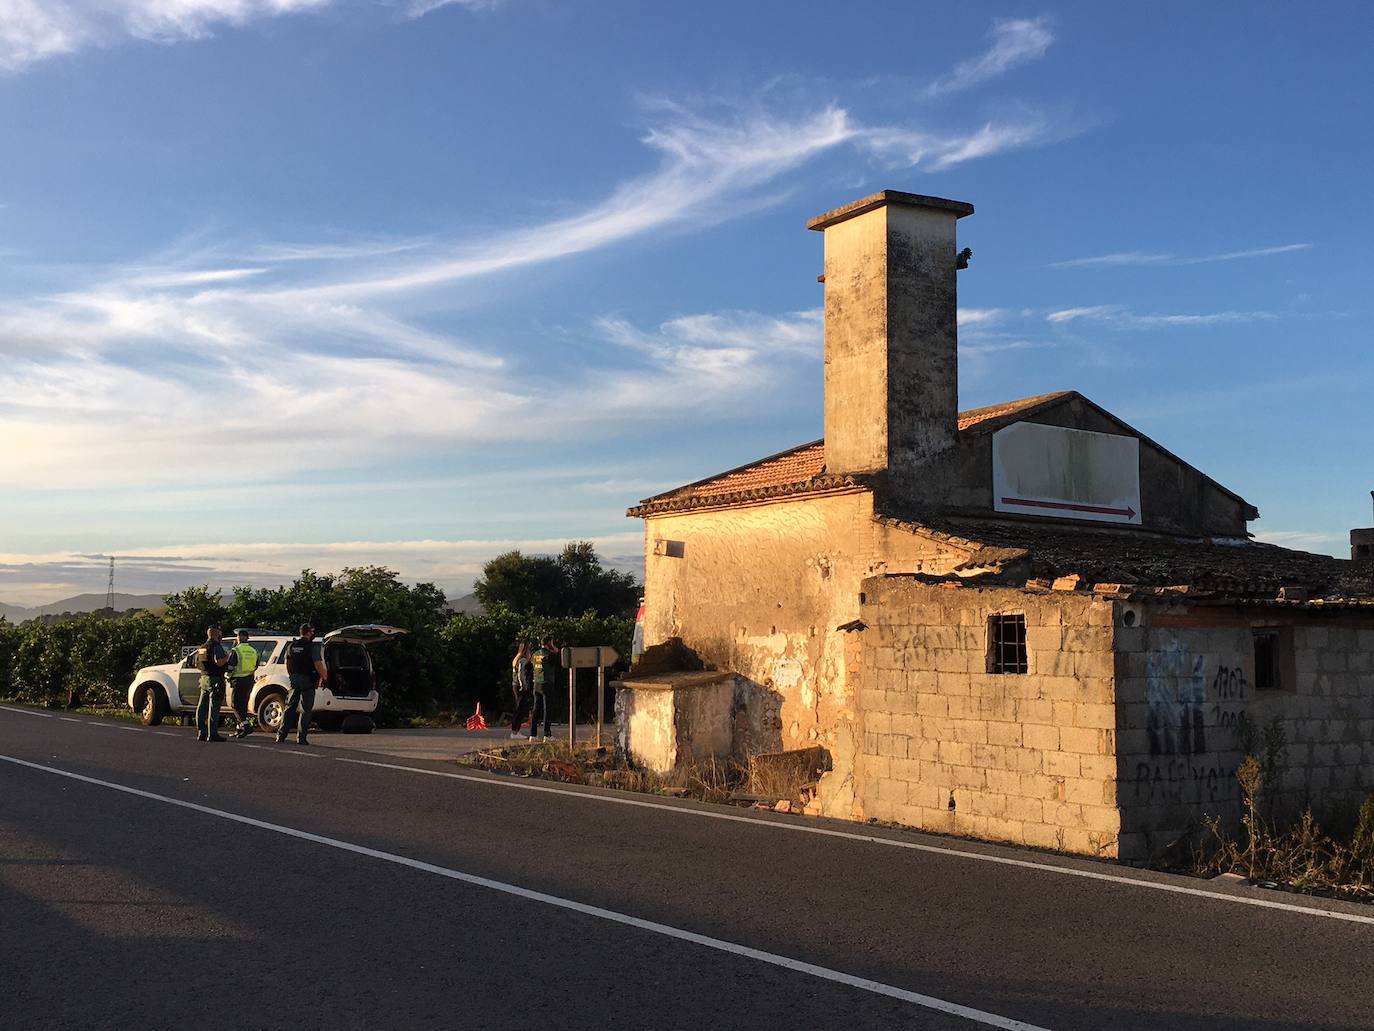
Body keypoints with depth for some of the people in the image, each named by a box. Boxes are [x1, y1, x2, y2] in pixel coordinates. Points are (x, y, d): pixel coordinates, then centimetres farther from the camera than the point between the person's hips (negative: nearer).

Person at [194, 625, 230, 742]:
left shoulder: (201, 648, 15)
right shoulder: (216, 646, -12)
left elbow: (197, 665, 20)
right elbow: (219, 662, -24)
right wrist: (226, 657, -6)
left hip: (204, 678, 9)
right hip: (215, 679, -9)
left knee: (202, 707, 11)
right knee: (214, 707, -8)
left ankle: (200, 733, 15)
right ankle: (212, 734, -10)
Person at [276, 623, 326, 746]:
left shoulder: (291, 646, 9)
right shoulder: (313, 646, -11)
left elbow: (287, 663, 17)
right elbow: (318, 664, -16)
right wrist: (324, 677, -5)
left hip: (294, 679, 6)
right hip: (307, 680, -5)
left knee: (289, 708, 12)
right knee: (306, 710, 0)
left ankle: (281, 735, 8)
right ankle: (301, 738, -2)